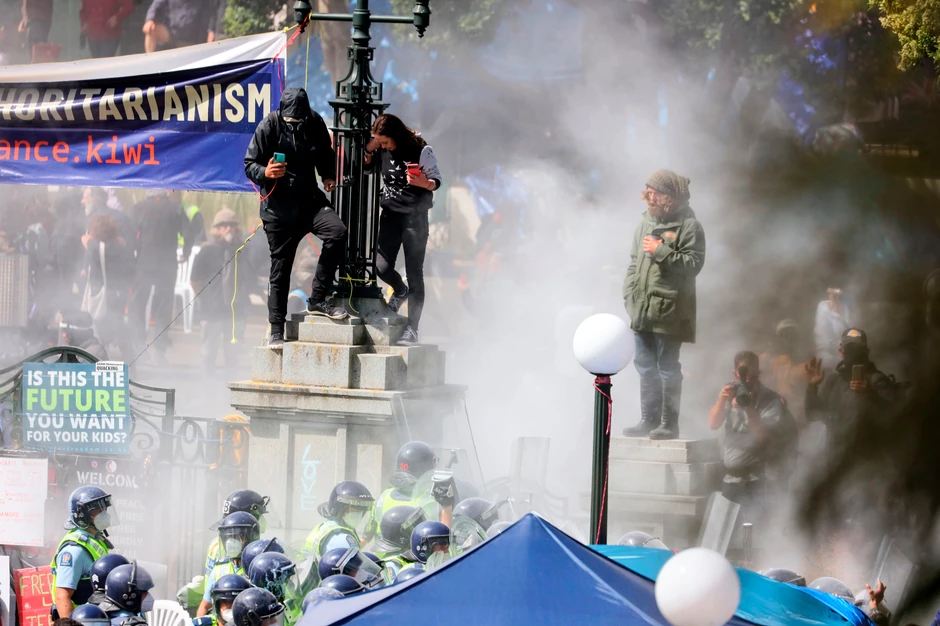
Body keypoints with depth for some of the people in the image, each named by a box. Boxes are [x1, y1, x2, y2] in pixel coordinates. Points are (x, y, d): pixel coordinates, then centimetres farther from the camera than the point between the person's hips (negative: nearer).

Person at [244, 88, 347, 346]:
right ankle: (276, 332, 12)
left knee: (337, 231, -24)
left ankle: (317, 300, -13)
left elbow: (325, 157, 16)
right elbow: (249, 164, -7)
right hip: (278, 206, -2)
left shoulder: (315, 124, -2)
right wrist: (265, 172, -27)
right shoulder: (269, 126, -10)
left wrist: (328, 176, -3)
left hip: (309, 198, 2)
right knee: (280, 268, 1)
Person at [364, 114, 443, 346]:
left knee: (414, 273, -3)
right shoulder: (383, 151, 4)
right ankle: (400, 291, 31)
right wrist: (370, 147, -4)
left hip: (415, 216, -4)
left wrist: (423, 182, -33)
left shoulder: (421, 151, -9)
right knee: (381, 267, -5)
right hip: (390, 214, 4)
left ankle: (412, 330, -1)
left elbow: (436, 181, -12)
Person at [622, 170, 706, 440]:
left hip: (669, 310, -8)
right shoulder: (645, 223, 16)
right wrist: (629, 292, 13)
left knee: (667, 367, -6)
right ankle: (649, 420, 16)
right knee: (645, 365, 10)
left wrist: (661, 251, -18)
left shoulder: (688, 226, -7)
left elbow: (693, 263, -15)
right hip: (642, 307, 8)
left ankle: (669, 423, -2)